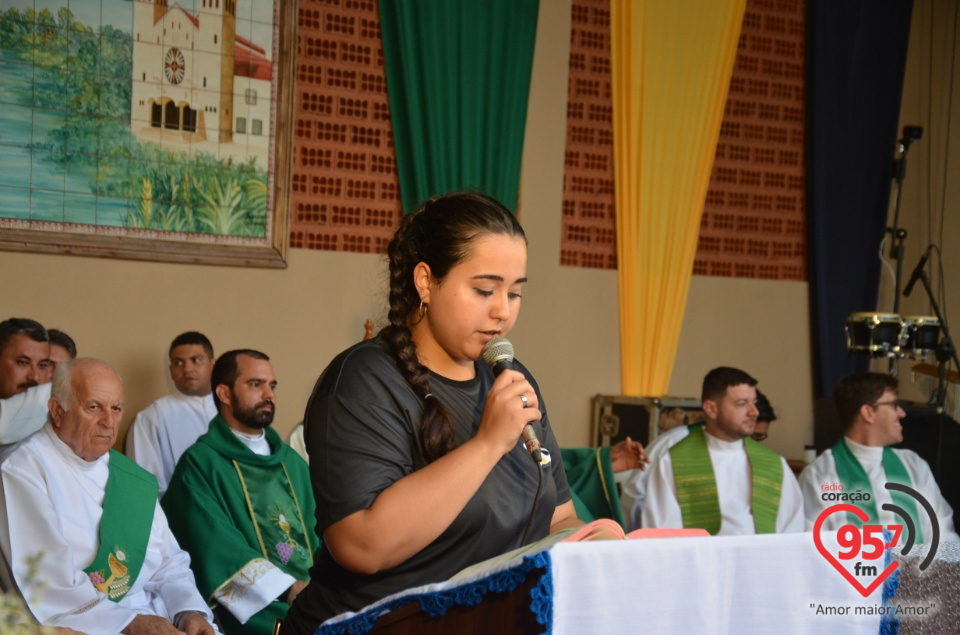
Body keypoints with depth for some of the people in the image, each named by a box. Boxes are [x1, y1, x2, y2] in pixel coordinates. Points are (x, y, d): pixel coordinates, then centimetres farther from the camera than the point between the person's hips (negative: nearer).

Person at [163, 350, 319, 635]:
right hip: (256, 606, -6)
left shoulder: (292, 461, 21)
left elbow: (319, 532, 15)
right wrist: (291, 589, -20)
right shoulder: (200, 463, 2)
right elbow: (218, 548, -10)